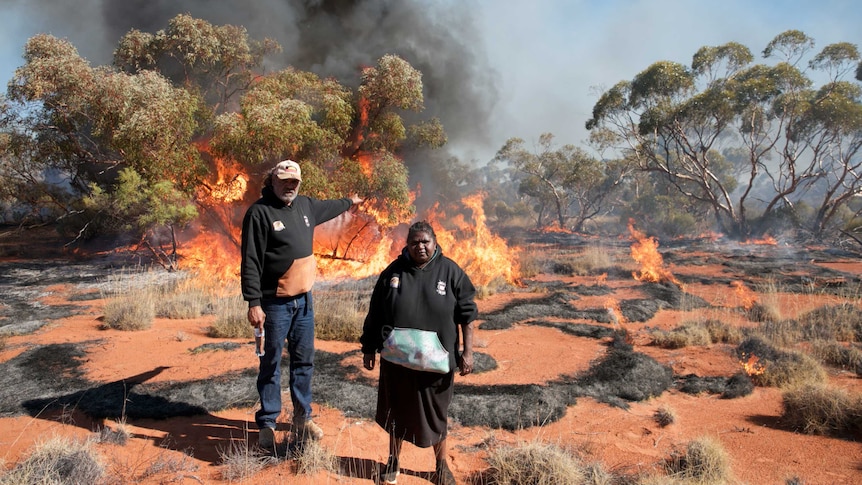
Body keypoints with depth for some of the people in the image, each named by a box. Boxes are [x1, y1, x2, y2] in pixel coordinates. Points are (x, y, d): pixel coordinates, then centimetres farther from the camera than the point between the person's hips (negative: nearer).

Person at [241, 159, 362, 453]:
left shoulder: (305, 205, 8)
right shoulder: (259, 212, -12)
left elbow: (326, 208, 33)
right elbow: (250, 262, -15)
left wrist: (349, 202, 49)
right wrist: (254, 303, -20)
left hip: (304, 299, 6)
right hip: (275, 303, -6)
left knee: (304, 362, 13)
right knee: (271, 364, 4)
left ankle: (302, 418, 27)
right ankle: (267, 424, 17)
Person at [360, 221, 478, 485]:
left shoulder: (451, 271, -5)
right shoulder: (393, 271, -1)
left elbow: (466, 314, -3)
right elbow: (375, 314, 5)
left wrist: (467, 352, -7)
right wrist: (369, 348, 7)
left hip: (436, 359, -1)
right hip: (396, 357, 2)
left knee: (435, 413, 13)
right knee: (396, 409, 16)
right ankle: (393, 460, 37)